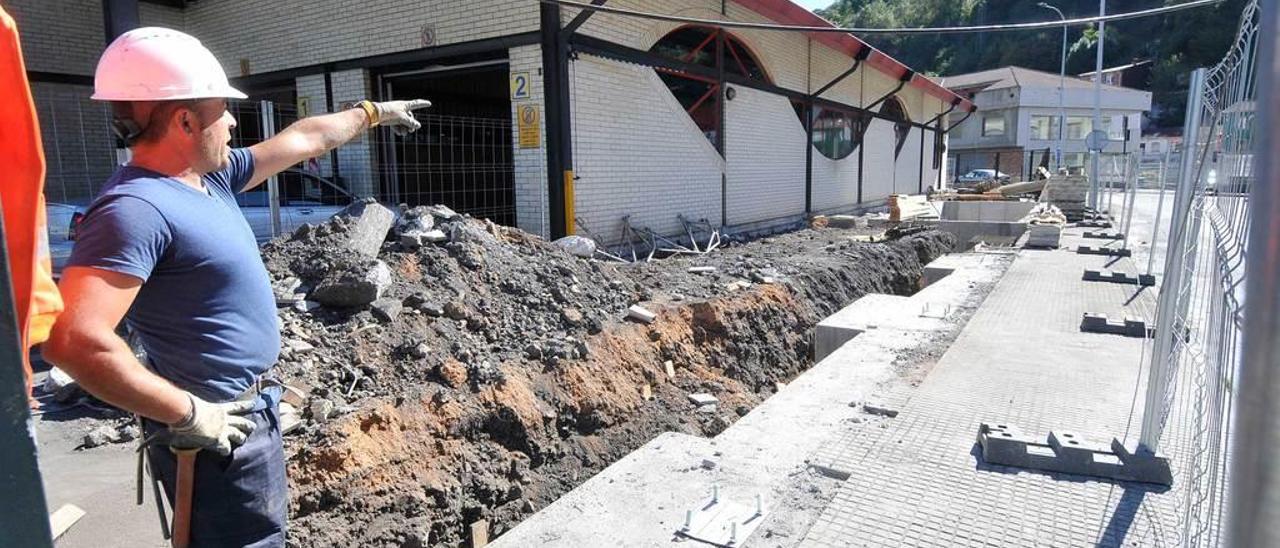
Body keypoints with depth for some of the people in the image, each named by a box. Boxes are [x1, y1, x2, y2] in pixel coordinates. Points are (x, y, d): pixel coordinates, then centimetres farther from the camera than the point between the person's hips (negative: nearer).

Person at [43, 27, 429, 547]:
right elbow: (72, 339, -33)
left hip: (250, 409, 10)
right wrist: (185, 414, -25)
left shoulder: (212, 175, 4)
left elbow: (304, 138, 18)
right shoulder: (135, 208, -24)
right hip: (218, 430, -9)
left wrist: (373, 112, 29)